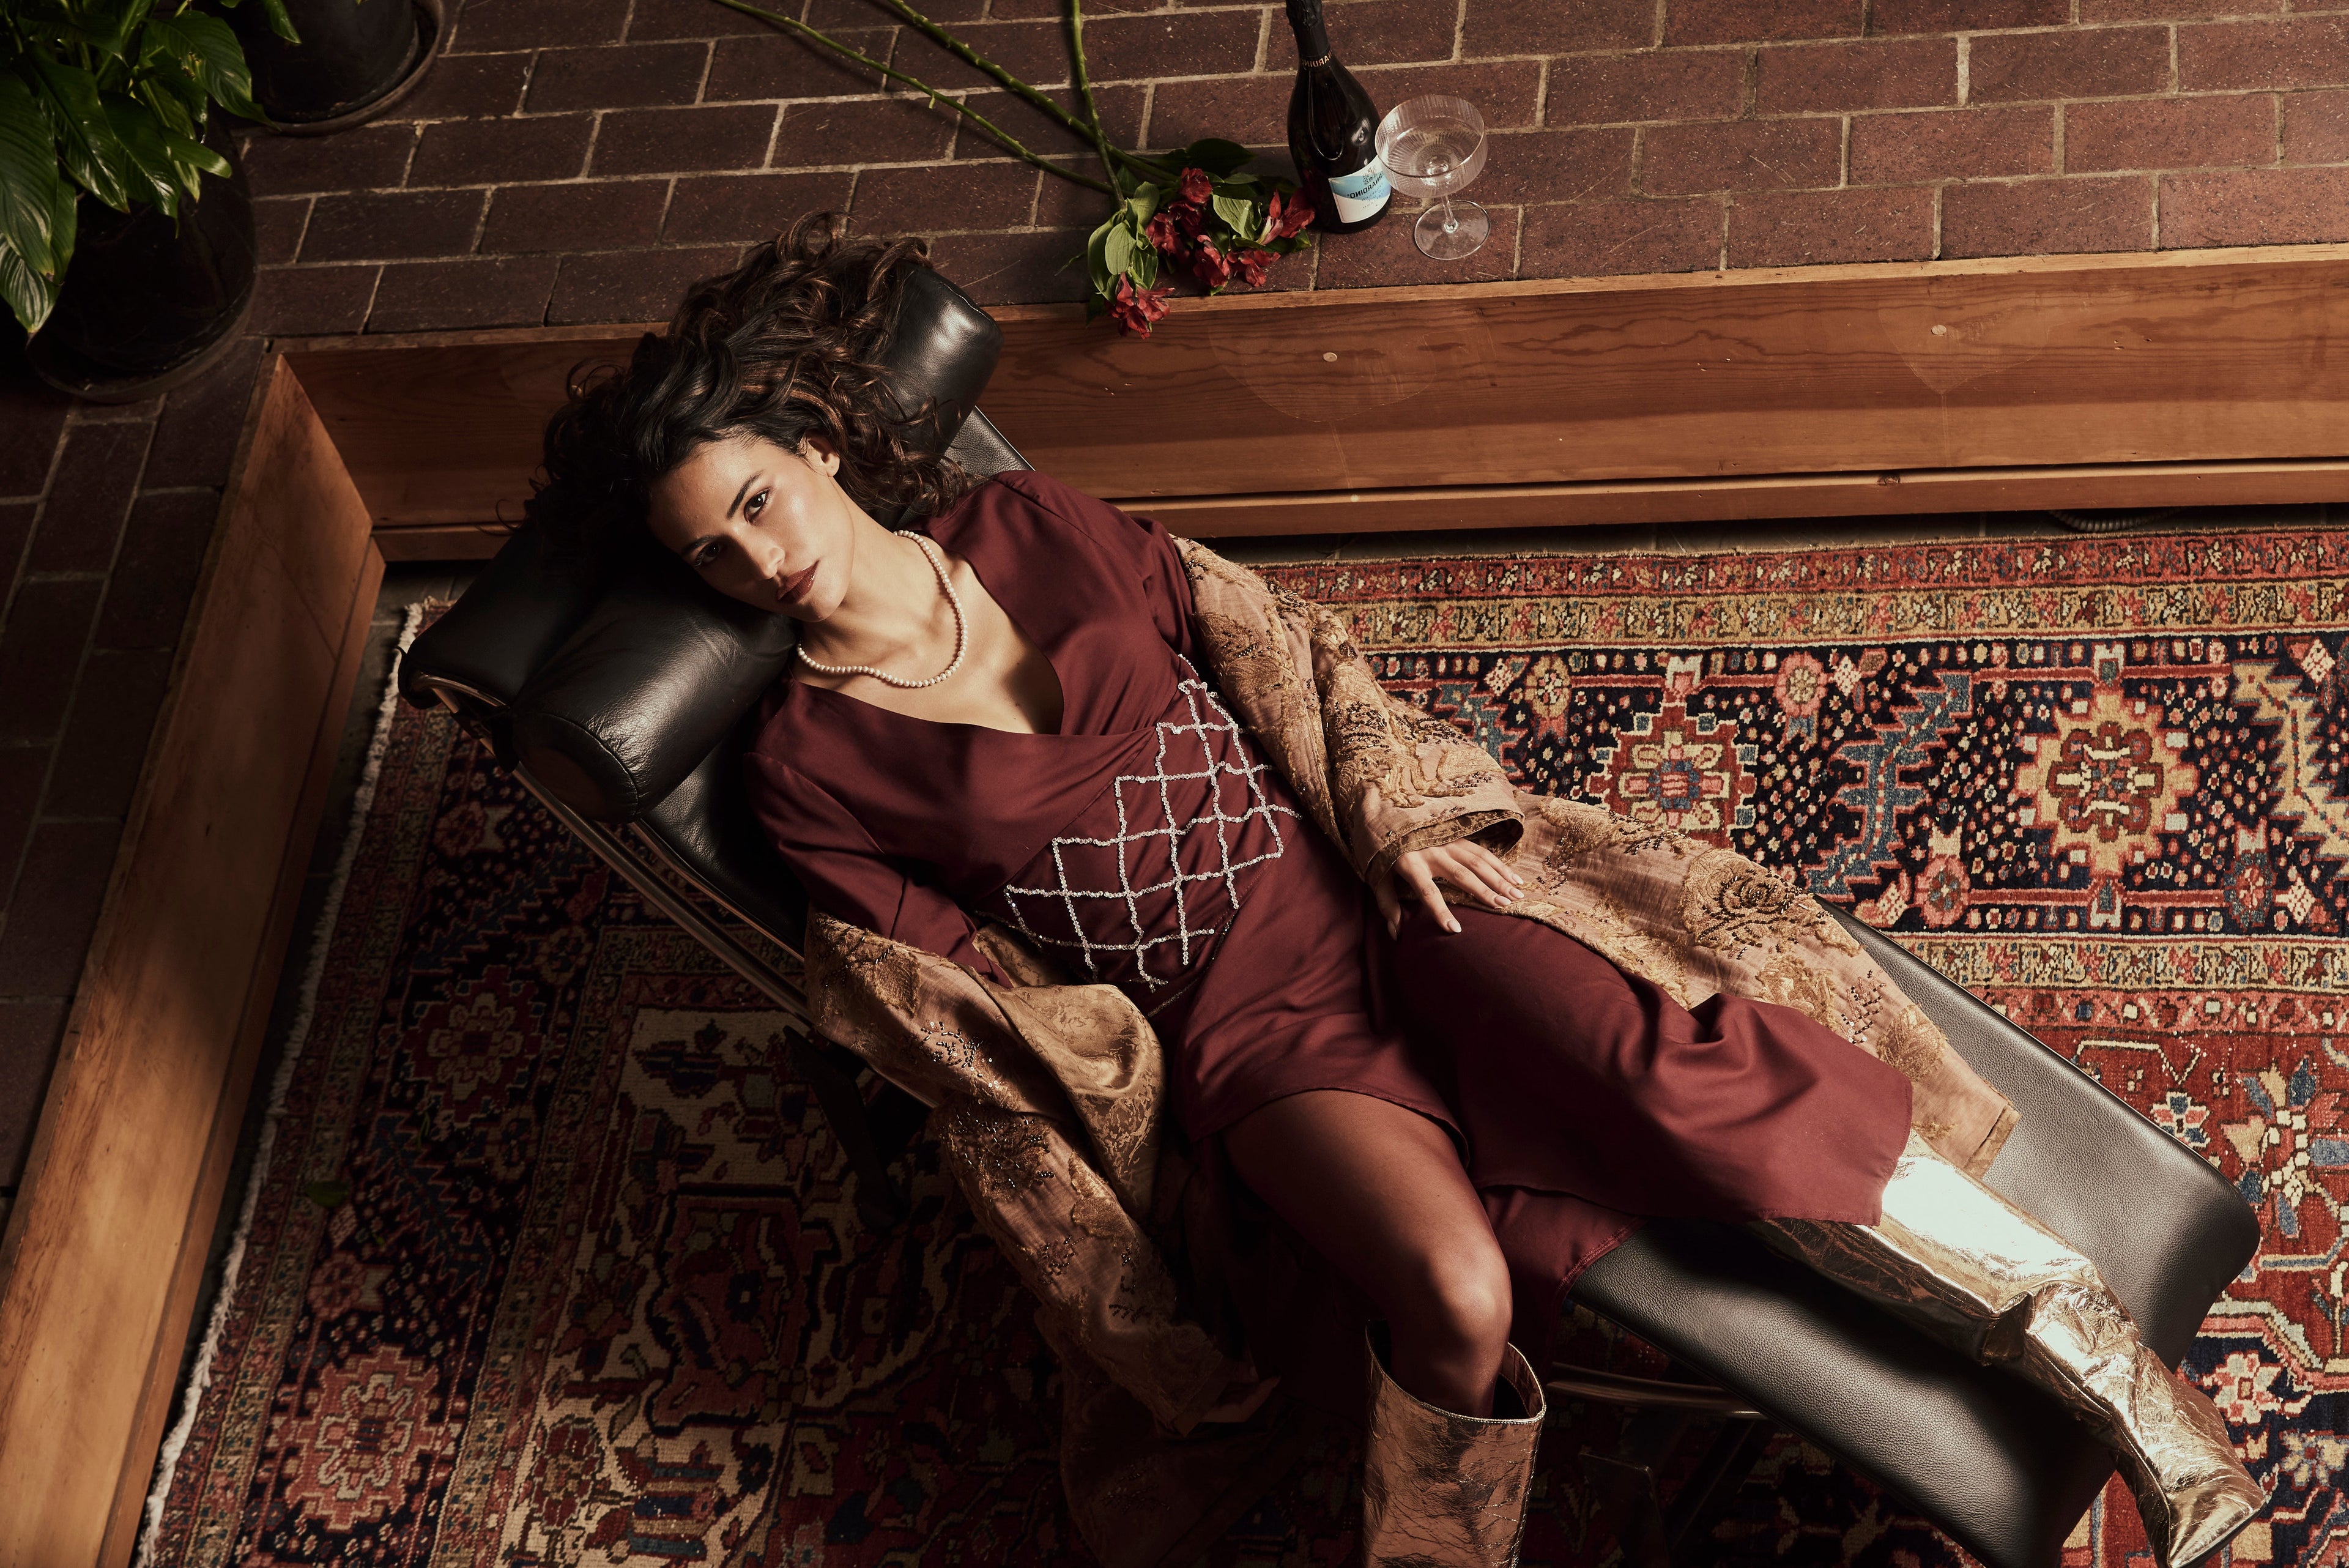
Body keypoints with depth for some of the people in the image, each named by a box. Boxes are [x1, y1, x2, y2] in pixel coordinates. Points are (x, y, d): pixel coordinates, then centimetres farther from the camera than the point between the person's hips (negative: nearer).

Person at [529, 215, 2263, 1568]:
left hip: (1357, 881, 2)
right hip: (1238, 1018, -2)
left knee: (1660, 1076, -26)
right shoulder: (810, 765, 1)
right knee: (1454, 1287, -33)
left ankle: (2106, 1358, -21)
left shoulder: (1036, 526, 9)